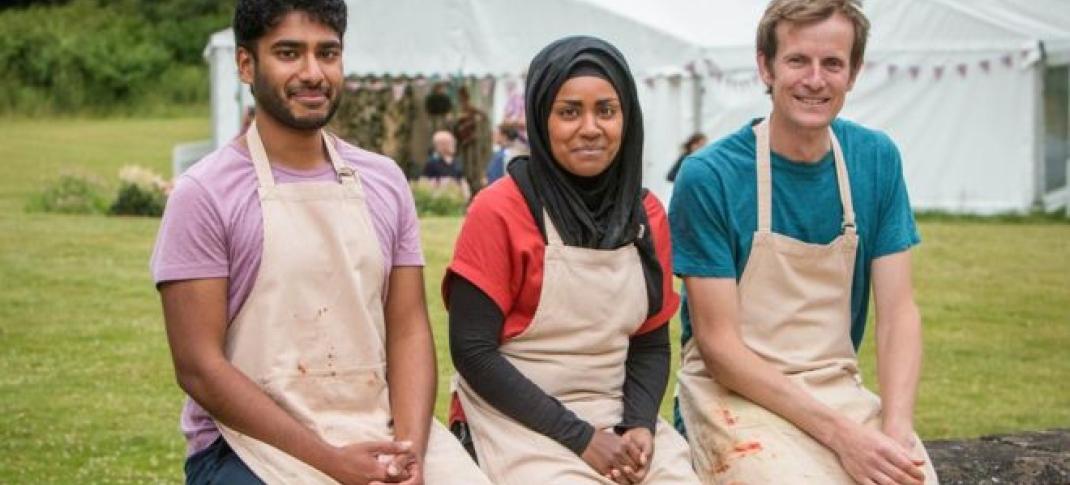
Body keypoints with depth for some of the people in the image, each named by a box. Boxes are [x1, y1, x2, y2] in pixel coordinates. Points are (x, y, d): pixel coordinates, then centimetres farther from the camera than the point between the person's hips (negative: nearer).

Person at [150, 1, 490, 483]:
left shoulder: (384, 182, 9)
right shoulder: (205, 195, -5)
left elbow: (408, 330, 7)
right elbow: (200, 367, -8)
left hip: (379, 430, 4)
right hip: (253, 440, -4)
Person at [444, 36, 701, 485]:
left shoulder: (647, 215, 6)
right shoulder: (499, 211, -9)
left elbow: (652, 344, 11)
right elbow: (472, 350, -11)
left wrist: (639, 426, -8)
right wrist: (579, 436, -14)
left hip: (616, 418, 5)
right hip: (518, 422, -4)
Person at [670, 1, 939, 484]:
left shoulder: (876, 159, 3)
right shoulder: (708, 177, -10)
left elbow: (897, 310, 2)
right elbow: (718, 343, -11)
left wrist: (897, 427, -15)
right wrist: (839, 433, -19)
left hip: (839, 389, 4)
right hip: (736, 394, -4)